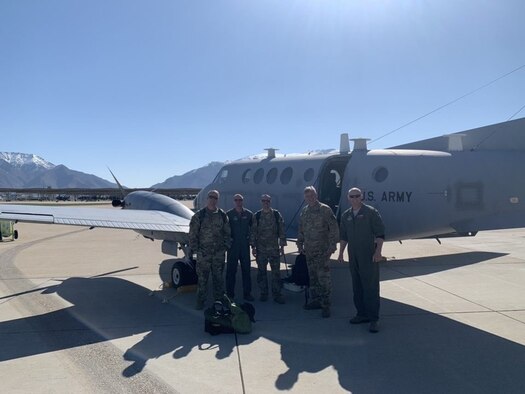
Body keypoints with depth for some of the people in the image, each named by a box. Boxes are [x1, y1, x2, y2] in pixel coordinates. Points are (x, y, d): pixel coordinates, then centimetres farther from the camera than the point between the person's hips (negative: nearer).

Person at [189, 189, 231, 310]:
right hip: (203, 252, -2)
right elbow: (193, 233, -2)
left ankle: (219, 299, 23)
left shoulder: (222, 215, 6)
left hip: (219, 252, 2)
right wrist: (195, 248, -5)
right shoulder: (199, 215, -3)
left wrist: (226, 246, 4)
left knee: (218, 277, 11)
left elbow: (227, 232, 11)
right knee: (202, 277, 2)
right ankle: (201, 300, 14)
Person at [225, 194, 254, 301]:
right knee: (231, 270, 3)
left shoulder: (248, 214, 5)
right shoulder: (229, 214, -3)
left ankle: (247, 293, 17)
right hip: (233, 245, -2)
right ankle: (230, 294, 12)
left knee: (246, 269, 8)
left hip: (245, 245, 3)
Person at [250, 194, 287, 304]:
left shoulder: (276, 214, 3)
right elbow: (253, 232, 5)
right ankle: (263, 293, 18)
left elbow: (281, 230, 4)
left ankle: (276, 294, 6)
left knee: (276, 271, -1)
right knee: (261, 271, 6)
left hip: (274, 248, -1)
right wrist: (253, 247, 0)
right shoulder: (257, 216, 4)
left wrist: (282, 245, 0)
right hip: (261, 248, 1)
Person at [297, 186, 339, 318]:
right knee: (313, 277, 13)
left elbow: (334, 229, -10)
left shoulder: (325, 209, -7)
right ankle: (316, 300, 24)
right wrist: (300, 244, 15)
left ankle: (326, 305, -1)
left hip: (322, 250, -6)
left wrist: (332, 245, -15)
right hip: (309, 250, 7)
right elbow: (301, 229, 21)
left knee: (324, 277, -7)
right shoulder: (304, 211, 12)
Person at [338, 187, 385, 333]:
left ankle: (373, 319, -1)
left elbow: (380, 233, -8)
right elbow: (344, 236, 18)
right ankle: (362, 314, 22)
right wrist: (341, 253, 14)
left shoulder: (371, 212, -5)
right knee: (357, 286, 11)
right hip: (353, 256, 6)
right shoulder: (346, 216, 12)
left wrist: (378, 251, -15)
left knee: (371, 287, -6)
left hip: (369, 256, -6)